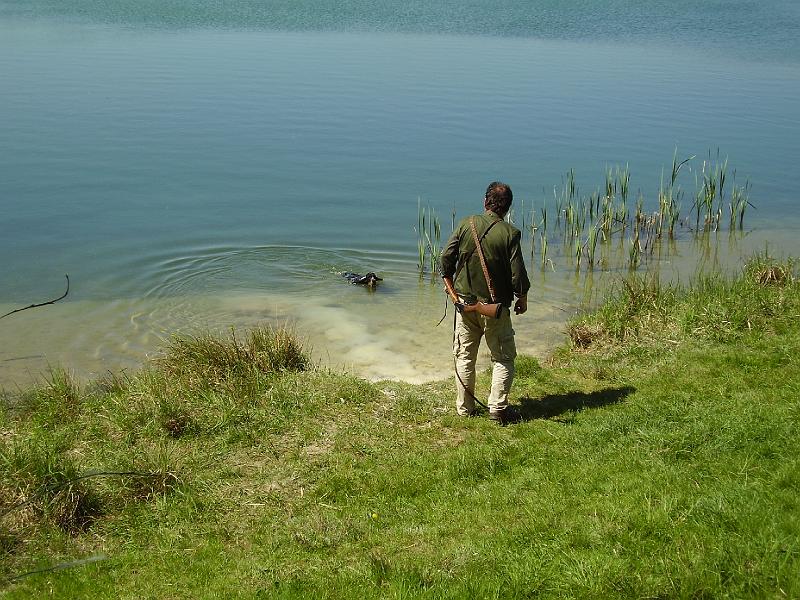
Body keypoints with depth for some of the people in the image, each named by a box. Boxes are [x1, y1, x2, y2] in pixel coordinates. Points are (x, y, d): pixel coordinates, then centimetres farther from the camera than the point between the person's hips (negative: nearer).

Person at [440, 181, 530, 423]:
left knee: (464, 356, 15)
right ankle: (497, 409, 6)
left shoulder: (467, 224, -4)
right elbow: (518, 274, -12)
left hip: (465, 302, 3)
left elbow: (446, 258, -3)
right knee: (503, 358, 11)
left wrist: (452, 289, 10)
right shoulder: (510, 233, -13)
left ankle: (464, 407, 22)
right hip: (496, 306, -3)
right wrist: (522, 300, 4)